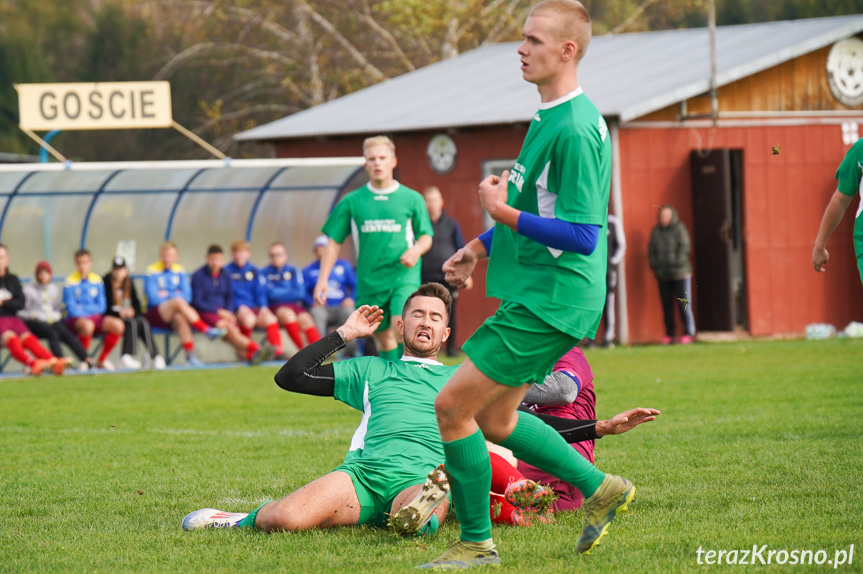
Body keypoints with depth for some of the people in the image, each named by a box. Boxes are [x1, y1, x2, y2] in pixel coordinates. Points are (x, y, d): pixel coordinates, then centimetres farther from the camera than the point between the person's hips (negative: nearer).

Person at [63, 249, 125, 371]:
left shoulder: (97, 280, 9)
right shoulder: (70, 282, -5)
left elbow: (101, 307, 6)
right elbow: (72, 309, -10)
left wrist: (83, 308, -7)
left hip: (95, 317, 5)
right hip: (75, 319, -5)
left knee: (118, 325, -19)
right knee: (87, 325, -39)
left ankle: (102, 360, -2)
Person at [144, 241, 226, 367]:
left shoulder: (180, 271, 11)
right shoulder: (152, 272, -3)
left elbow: (187, 297, 2)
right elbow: (153, 298, -12)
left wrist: (167, 295, -8)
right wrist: (175, 297, -11)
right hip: (154, 316, -4)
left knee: (180, 318, -34)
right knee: (179, 302, -32)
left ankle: (190, 355, -41)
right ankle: (207, 331, -32)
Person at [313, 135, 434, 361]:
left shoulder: (411, 199, 4)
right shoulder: (352, 201, 5)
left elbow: (426, 236, 11)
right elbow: (334, 241, 8)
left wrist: (416, 250, -12)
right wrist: (323, 279, -1)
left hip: (404, 276, -2)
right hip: (369, 281, 2)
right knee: (385, 339, 8)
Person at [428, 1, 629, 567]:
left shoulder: (575, 128, -20)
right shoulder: (549, 117, 12)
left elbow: (581, 234, -23)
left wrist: (503, 212, -19)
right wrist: (481, 246, 22)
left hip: (550, 302, -10)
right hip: (535, 293, 10)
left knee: (453, 405, -8)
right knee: (495, 419, 17)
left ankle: (477, 543, 4)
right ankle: (599, 488, 25)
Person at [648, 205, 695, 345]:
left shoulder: (679, 229, -1)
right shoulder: (656, 231, 12)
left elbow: (684, 248, -6)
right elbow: (651, 250, 13)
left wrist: (677, 264, -14)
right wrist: (655, 266, 0)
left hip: (680, 273, -4)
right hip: (662, 275, 4)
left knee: (683, 304, -5)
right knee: (666, 305, 4)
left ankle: (688, 333, 0)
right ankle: (669, 333, 11)